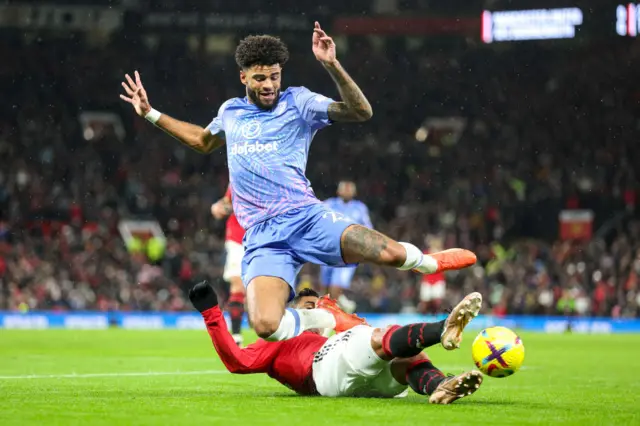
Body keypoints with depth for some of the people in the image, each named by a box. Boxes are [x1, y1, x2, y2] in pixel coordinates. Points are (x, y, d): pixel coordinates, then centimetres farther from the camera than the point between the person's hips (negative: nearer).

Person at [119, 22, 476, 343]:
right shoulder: (230, 112, 19)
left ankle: (424, 262, 14)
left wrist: (332, 66, -18)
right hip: (263, 238, 2)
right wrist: (151, 114, 39)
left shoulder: (297, 102, 6)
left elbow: (361, 112, -5)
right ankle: (320, 321, 8)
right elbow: (204, 141, 42)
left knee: (390, 253, -27)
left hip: (306, 218, -2)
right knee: (265, 325, -27)